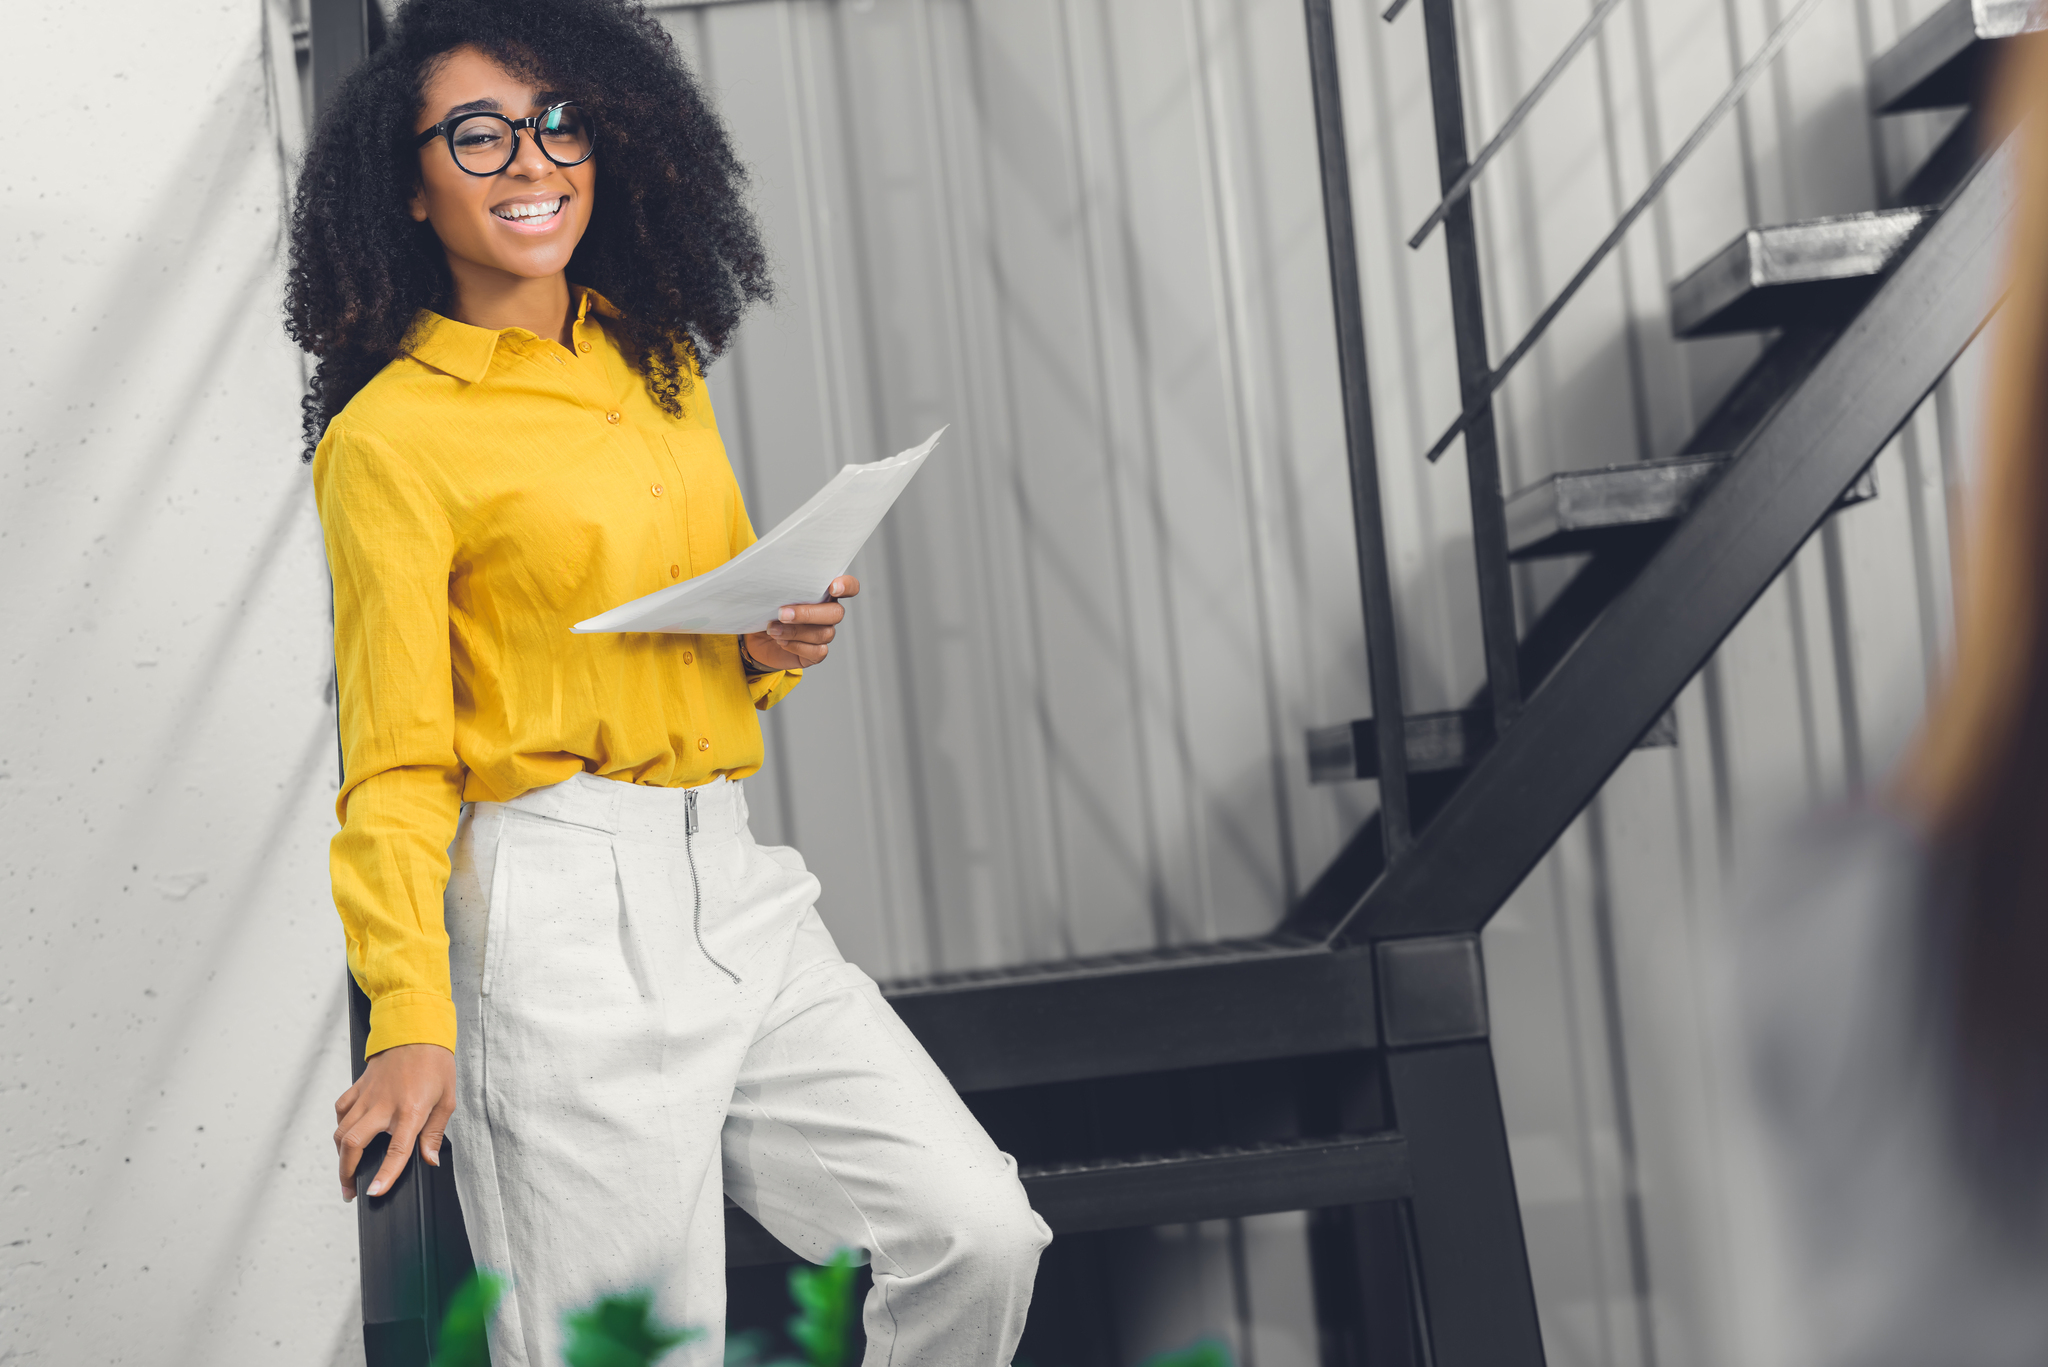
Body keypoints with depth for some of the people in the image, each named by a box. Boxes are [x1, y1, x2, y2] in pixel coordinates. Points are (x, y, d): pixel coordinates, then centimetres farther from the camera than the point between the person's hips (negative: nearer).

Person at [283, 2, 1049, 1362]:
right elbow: (397, 764, -6)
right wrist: (411, 1022, -15)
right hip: (566, 914, -6)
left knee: (981, 1234, -2)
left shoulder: (660, 363, 15)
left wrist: (779, 643, 3)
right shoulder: (389, 434, -6)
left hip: (734, 884, 6)